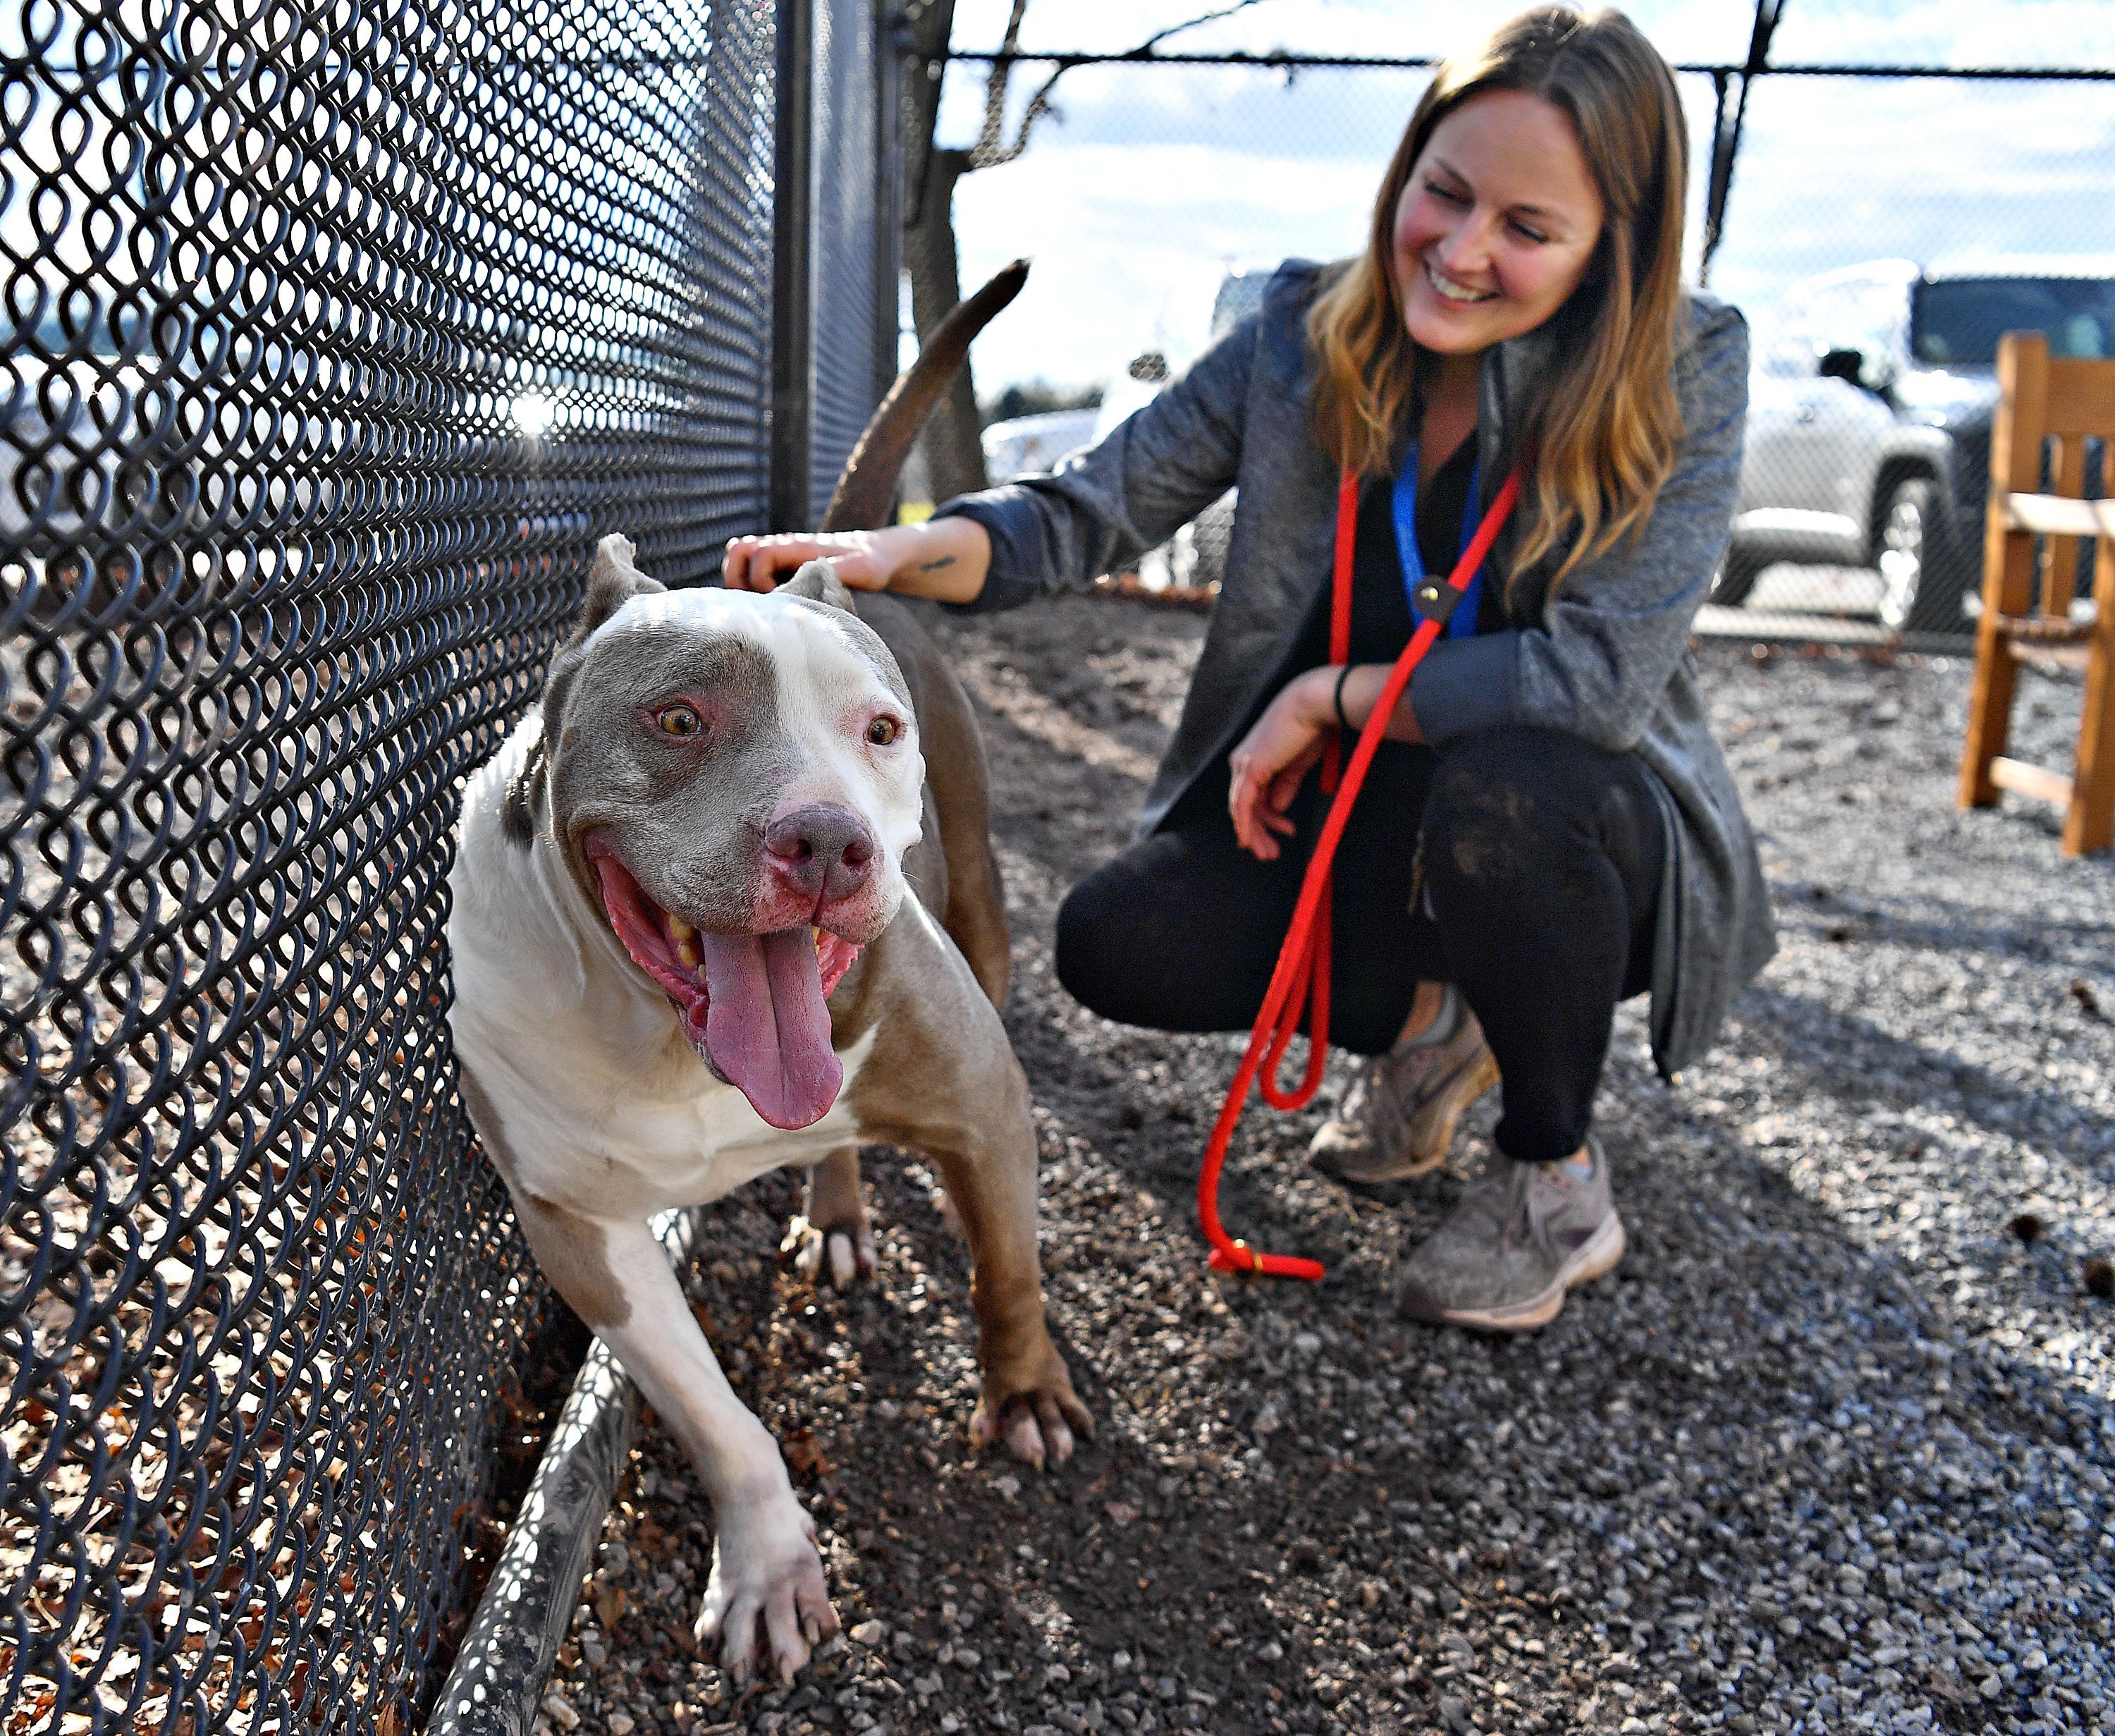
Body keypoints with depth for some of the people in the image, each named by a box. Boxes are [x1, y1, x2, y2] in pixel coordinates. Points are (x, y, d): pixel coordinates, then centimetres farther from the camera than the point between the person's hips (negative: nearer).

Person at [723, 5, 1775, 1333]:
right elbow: (1096, 506, -9)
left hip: (1584, 833, -3)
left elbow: (1601, 675, -26)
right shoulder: (1308, 336, -7)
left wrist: (1331, 696, -22)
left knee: (1502, 781, -38)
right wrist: (899, 552, -27)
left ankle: (1560, 1184, -9)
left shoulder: (1684, 373, -17)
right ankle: (1428, 1015, 12)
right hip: (1367, 820, 4)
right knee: (1117, 942, -18)